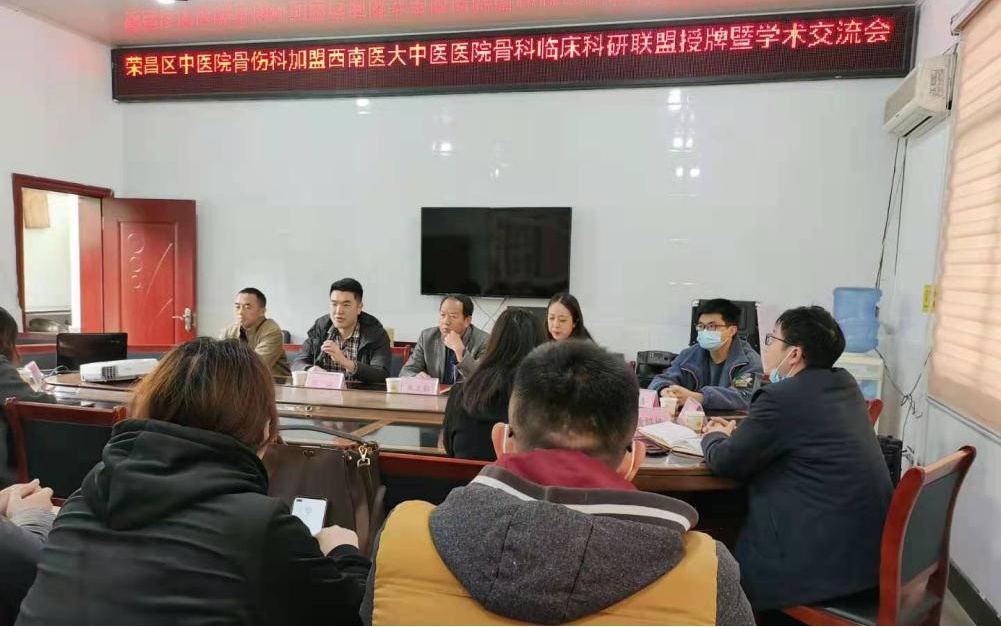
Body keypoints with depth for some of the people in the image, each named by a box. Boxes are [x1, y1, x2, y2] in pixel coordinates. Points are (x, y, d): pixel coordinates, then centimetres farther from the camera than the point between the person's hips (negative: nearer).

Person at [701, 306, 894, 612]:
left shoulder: (782, 398, -20)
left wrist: (714, 437, 9)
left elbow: (725, 461, -12)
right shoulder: (846, 385, 7)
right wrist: (740, 432, 10)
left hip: (827, 561, -8)